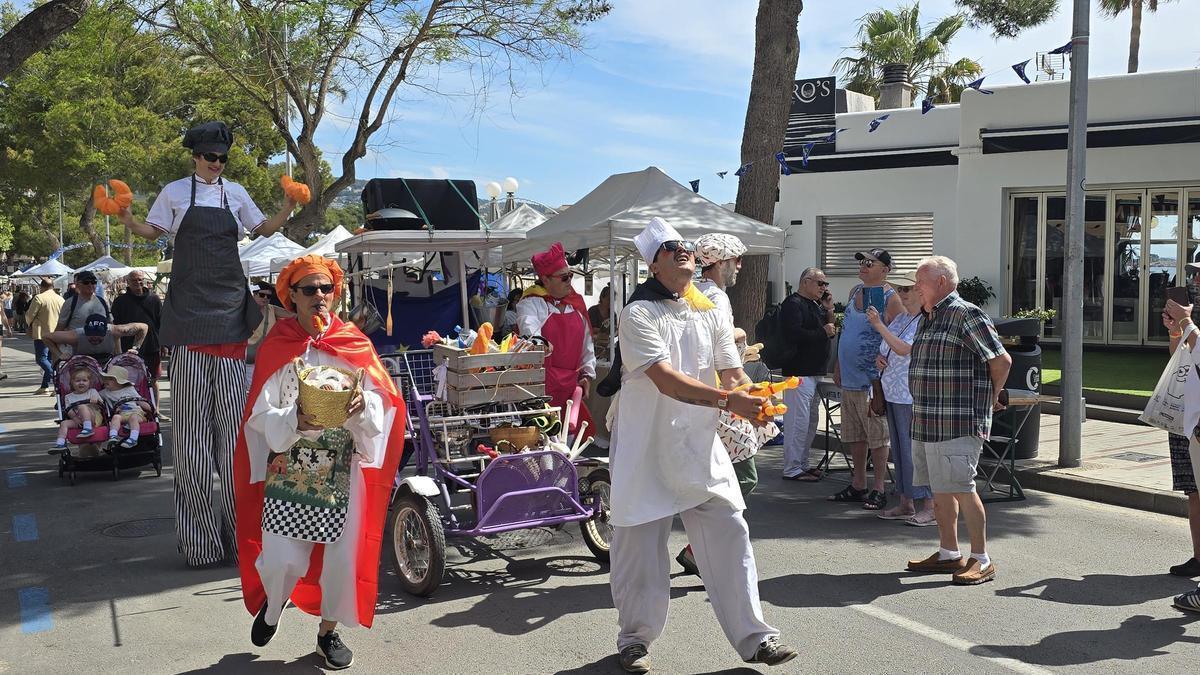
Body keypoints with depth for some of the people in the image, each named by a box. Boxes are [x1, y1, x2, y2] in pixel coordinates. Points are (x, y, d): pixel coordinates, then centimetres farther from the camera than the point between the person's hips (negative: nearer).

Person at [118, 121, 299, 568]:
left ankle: (237, 524, 10)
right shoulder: (175, 192, 5)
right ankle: (198, 534, 2)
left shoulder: (235, 193, 11)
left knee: (232, 414, 2)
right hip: (189, 305, -2)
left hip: (230, 304, 2)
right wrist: (125, 218, -9)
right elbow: (152, 232, 10)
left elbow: (265, 229, 19)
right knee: (192, 416, -4)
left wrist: (288, 206, 2)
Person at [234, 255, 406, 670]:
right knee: (283, 560, -4)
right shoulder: (276, 347, 0)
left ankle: (329, 631, 27)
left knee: (341, 554, 3)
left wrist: (362, 406, -25)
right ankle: (273, 603, 32)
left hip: (342, 469, 1)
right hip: (287, 469, -1)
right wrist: (295, 421, -26)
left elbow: (381, 406, -3)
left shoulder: (354, 344, 3)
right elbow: (261, 414, -7)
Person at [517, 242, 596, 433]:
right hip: (542, 384, -5)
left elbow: (587, 342, 20)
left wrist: (587, 373, 13)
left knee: (578, 428, 3)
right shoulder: (531, 303, -3)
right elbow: (529, 331, -23)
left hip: (572, 384, 6)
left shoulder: (576, 303, 16)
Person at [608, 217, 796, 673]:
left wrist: (754, 402, -19)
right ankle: (634, 638, 25)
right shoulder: (639, 315, -10)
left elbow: (733, 373, 4)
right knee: (640, 548, 6)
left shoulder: (713, 315, 9)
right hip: (647, 452, -4)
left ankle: (752, 638, 14)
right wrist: (728, 400, -30)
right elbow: (666, 379, -22)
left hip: (701, 449, 5)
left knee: (730, 539, 3)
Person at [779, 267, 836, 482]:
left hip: (813, 372, 11)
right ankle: (792, 469, -5)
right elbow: (794, 334, -24)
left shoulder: (815, 305, 20)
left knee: (811, 421, 16)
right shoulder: (793, 304, -11)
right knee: (798, 421, -9)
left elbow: (830, 332, 20)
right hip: (799, 372, -11)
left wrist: (828, 311, 6)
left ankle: (802, 464, 25)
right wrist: (823, 331, -14)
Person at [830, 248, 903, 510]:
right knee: (854, 436, 14)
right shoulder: (855, 292, 12)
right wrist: (838, 366, 17)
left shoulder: (890, 299, -11)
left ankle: (878, 489, 7)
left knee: (877, 437, 0)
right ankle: (858, 485, 24)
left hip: (872, 379, -8)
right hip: (848, 377, 8)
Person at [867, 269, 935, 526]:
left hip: (914, 396, -9)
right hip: (894, 393, 9)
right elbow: (887, 347, 25)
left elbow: (904, 349, -21)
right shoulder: (900, 317, 14)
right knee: (900, 449, 13)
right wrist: (880, 357, 3)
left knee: (917, 448, -7)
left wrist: (879, 326, -20)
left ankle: (930, 506, 0)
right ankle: (906, 502, 21)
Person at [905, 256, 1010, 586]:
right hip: (925, 422, 9)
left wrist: (990, 399, 0)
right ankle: (948, 554, 24)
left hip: (959, 423, -9)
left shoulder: (966, 315, -12)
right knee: (939, 490, 14)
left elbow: (1002, 361, -12)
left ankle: (982, 560, 4)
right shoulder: (926, 319, 17)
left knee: (962, 490, -7)